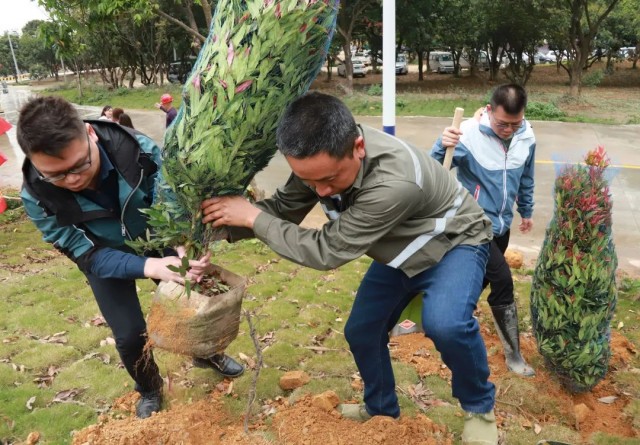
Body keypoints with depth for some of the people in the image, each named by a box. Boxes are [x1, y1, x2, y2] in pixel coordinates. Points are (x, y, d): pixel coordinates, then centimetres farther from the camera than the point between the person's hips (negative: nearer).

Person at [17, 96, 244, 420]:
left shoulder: (138, 149, -35)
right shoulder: (36, 196, -31)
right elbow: (87, 255, -27)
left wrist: (187, 249, -43)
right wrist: (149, 267, -43)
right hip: (104, 259, 0)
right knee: (129, 334, -4)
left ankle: (206, 354, 41)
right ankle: (149, 391, 29)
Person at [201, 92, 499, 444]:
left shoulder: (394, 182, -45)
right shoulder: (320, 158, -22)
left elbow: (327, 251, -37)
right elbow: (282, 208, -10)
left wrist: (254, 217, -31)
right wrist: (221, 226, -23)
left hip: (453, 242, -6)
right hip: (399, 249, 7)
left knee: (445, 323, -33)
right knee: (361, 331, 7)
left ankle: (479, 407, -2)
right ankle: (381, 408, 35)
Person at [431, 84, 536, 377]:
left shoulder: (527, 137, -5)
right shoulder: (468, 134, -23)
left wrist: (526, 211, 23)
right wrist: (443, 147, -45)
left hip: (501, 225, 6)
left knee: (480, 280, 18)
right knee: (503, 281, -12)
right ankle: (513, 355, 5)